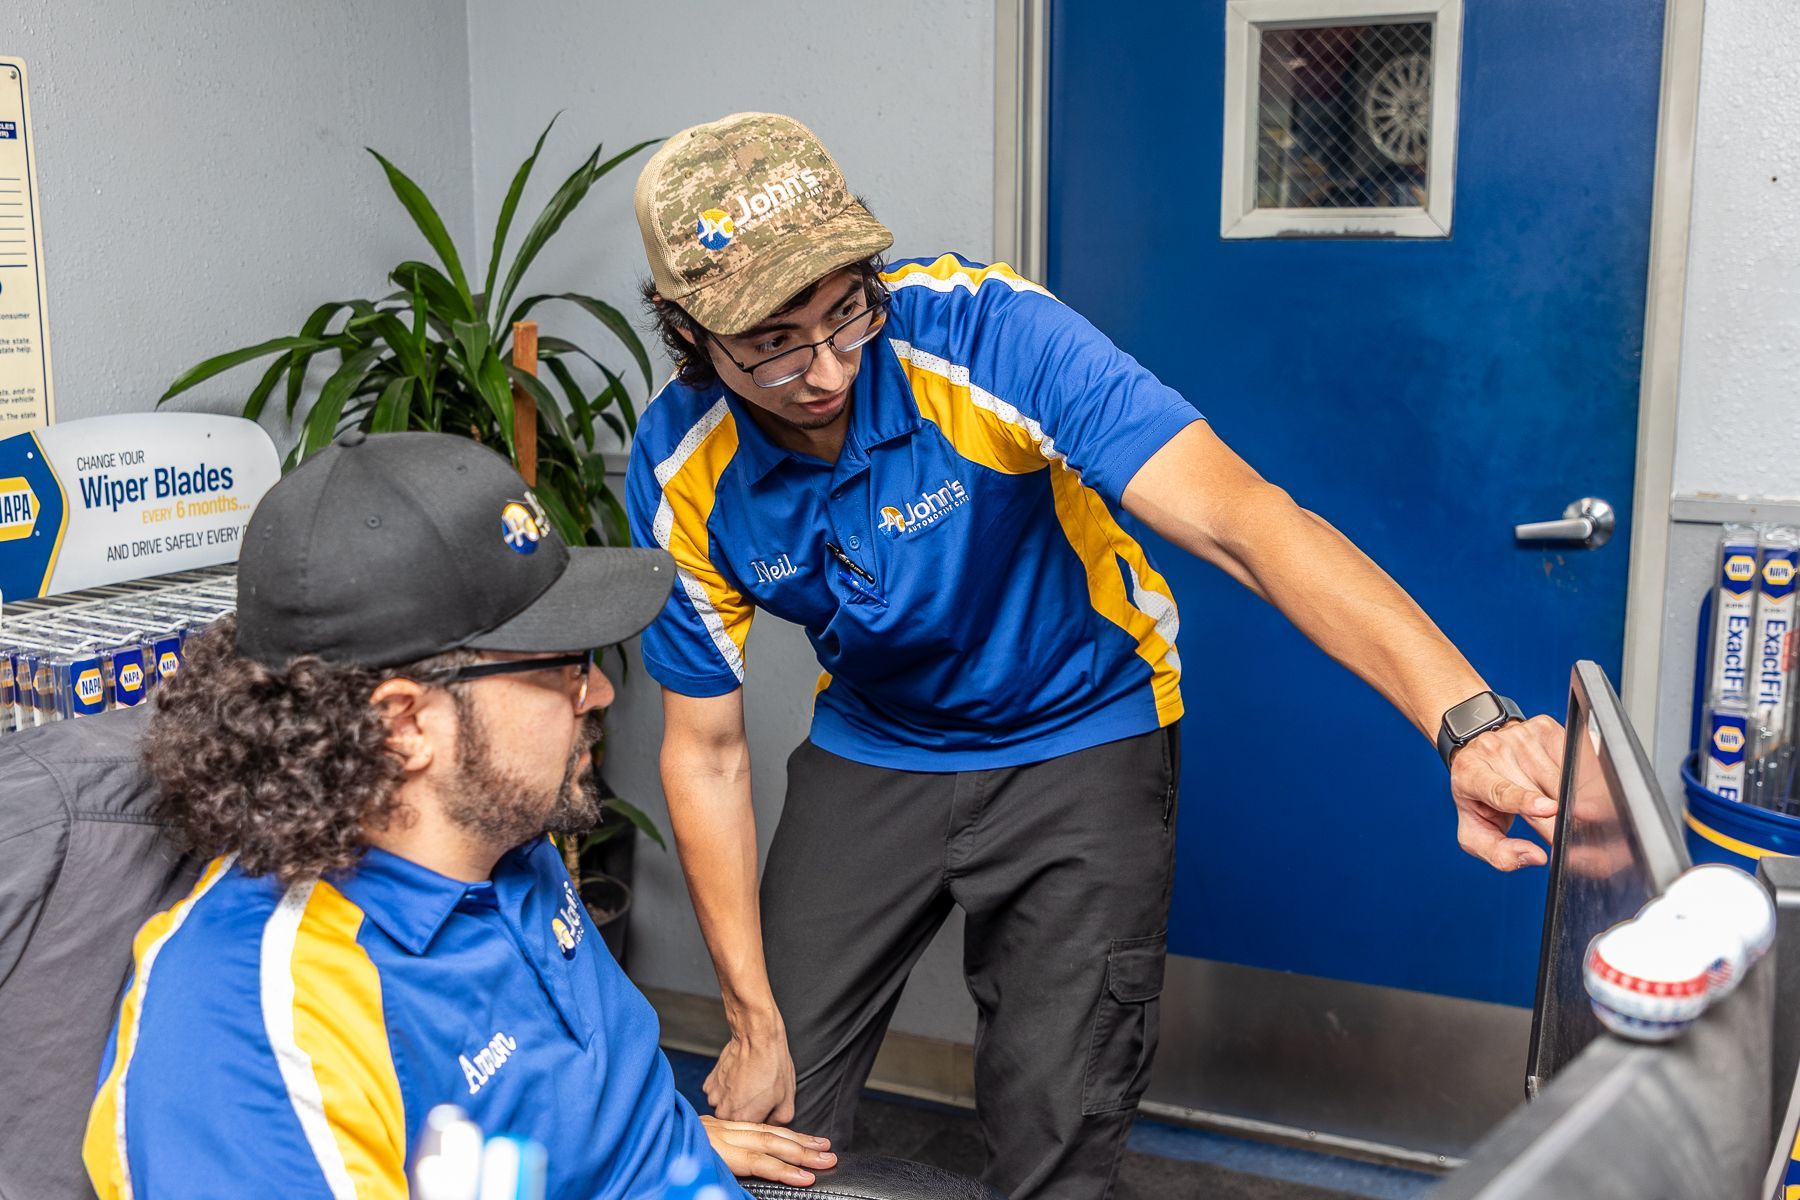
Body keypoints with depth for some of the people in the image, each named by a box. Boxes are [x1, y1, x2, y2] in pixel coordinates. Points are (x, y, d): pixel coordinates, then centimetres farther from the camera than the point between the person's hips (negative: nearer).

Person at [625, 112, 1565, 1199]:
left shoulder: (985, 332, -29)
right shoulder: (682, 474, -17)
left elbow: (1239, 517, -40)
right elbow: (706, 752, -8)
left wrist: (1469, 723, -53)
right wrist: (754, 1021, -7)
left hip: (1081, 734, -3)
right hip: (871, 744, 3)